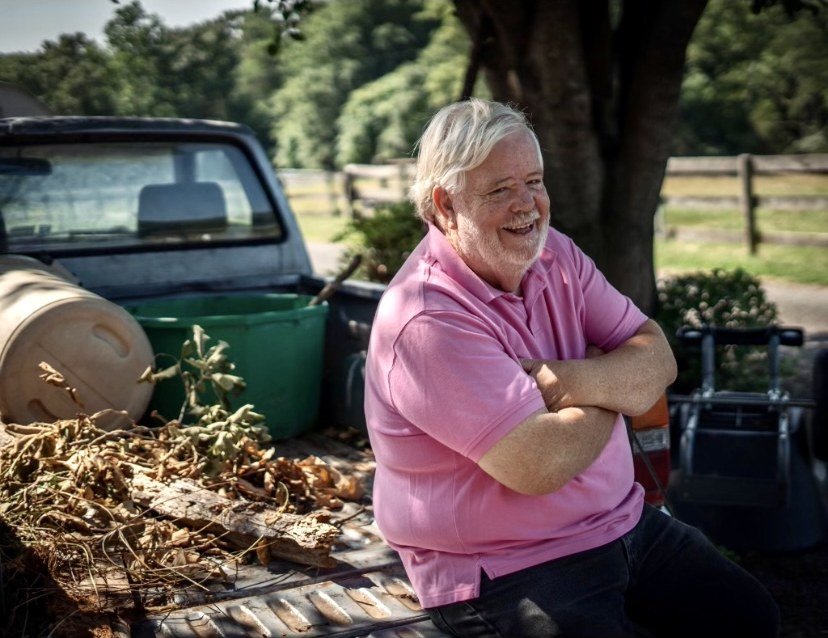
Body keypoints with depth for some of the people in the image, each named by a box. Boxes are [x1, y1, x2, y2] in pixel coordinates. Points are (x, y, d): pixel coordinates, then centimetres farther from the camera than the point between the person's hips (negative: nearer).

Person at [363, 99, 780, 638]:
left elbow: (659, 361, -2)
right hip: (505, 573, -7)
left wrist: (564, 381, -23)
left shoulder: (553, 254, 3)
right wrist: (615, 382, -9)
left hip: (625, 523, 8)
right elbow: (539, 465, -28)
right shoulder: (427, 320, -24)